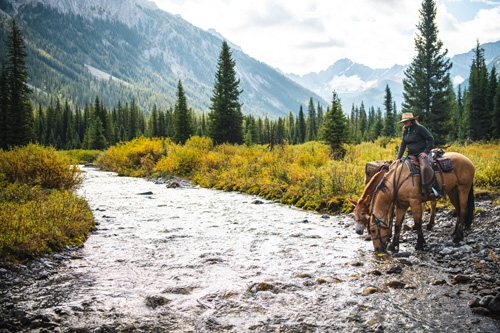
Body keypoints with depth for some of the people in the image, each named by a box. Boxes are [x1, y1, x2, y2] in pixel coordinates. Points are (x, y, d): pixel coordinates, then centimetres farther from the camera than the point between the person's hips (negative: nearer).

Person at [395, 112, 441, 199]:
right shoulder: (405, 131, 13)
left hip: (421, 153, -8)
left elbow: (430, 139, -7)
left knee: (425, 167, -35)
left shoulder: (420, 128, -7)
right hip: (411, 154, 8)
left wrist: (426, 152, -16)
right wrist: (399, 157, -2)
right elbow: (403, 144, 9)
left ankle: (435, 191, -30)